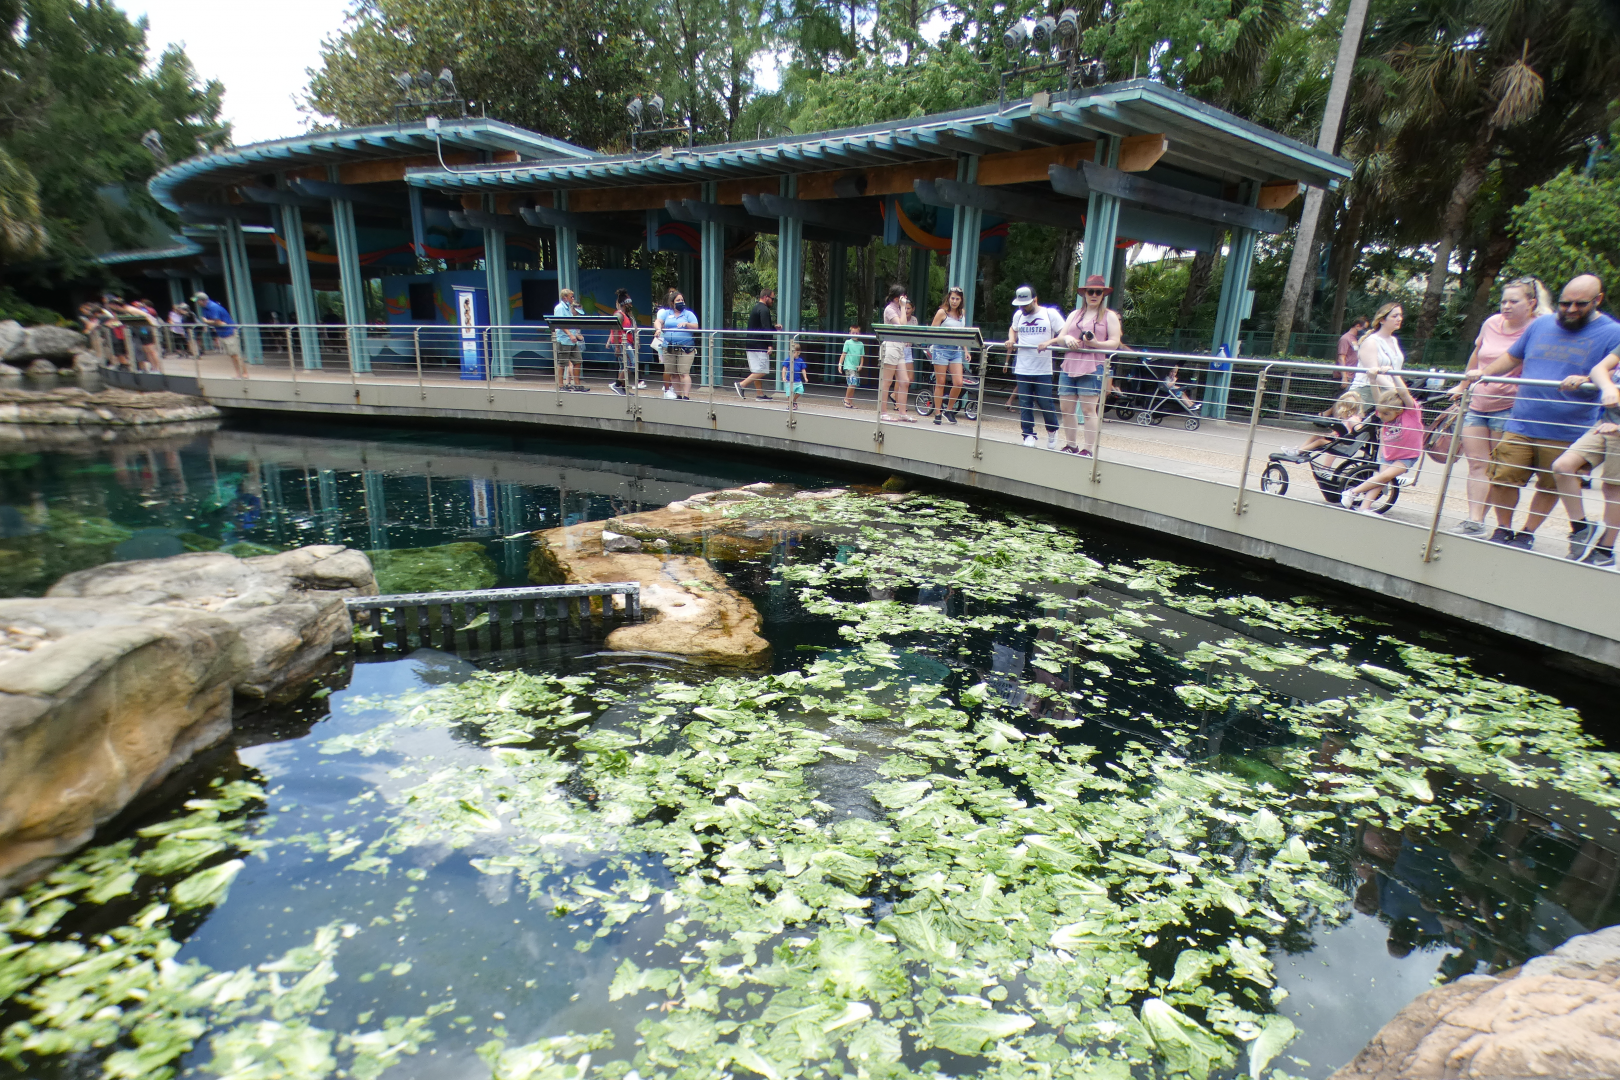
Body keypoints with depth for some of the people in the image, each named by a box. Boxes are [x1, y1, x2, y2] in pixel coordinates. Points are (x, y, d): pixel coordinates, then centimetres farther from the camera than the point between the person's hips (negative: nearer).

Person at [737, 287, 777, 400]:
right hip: (759, 345, -10)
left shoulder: (754, 308, 21)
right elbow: (766, 329, -20)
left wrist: (774, 326, 25)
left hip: (751, 345, 10)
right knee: (762, 371, -9)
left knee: (757, 371, 10)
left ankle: (760, 394, 13)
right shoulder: (764, 309, -10)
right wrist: (769, 345, -22)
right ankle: (742, 385, -14)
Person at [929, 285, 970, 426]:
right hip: (942, 349, -4)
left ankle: (949, 409, 13)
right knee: (940, 383, -1)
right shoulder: (942, 312, -4)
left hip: (956, 350, 5)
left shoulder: (962, 312, 12)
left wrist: (965, 350, 16)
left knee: (958, 383, -6)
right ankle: (938, 413, 7)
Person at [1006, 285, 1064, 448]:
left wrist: (1049, 342, -20)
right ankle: (1028, 436, 8)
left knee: (1046, 403, 0)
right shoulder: (1018, 315, 12)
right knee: (1024, 404, 1)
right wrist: (1011, 339, 9)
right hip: (1022, 369, 4)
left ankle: (1052, 431, 22)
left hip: (1043, 369, -3)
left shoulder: (1050, 314, -2)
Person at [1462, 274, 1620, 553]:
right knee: (1502, 479, -4)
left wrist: (1585, 380, -26)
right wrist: (1484, 372, 6)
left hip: (1567, 433, -2)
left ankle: (1527, 534, 22)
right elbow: (1512, 357, 22)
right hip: (1521, 423, 2)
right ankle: (1503, 529, 13)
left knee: (1550, 486, 8)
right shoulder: (1541, 325, 12)